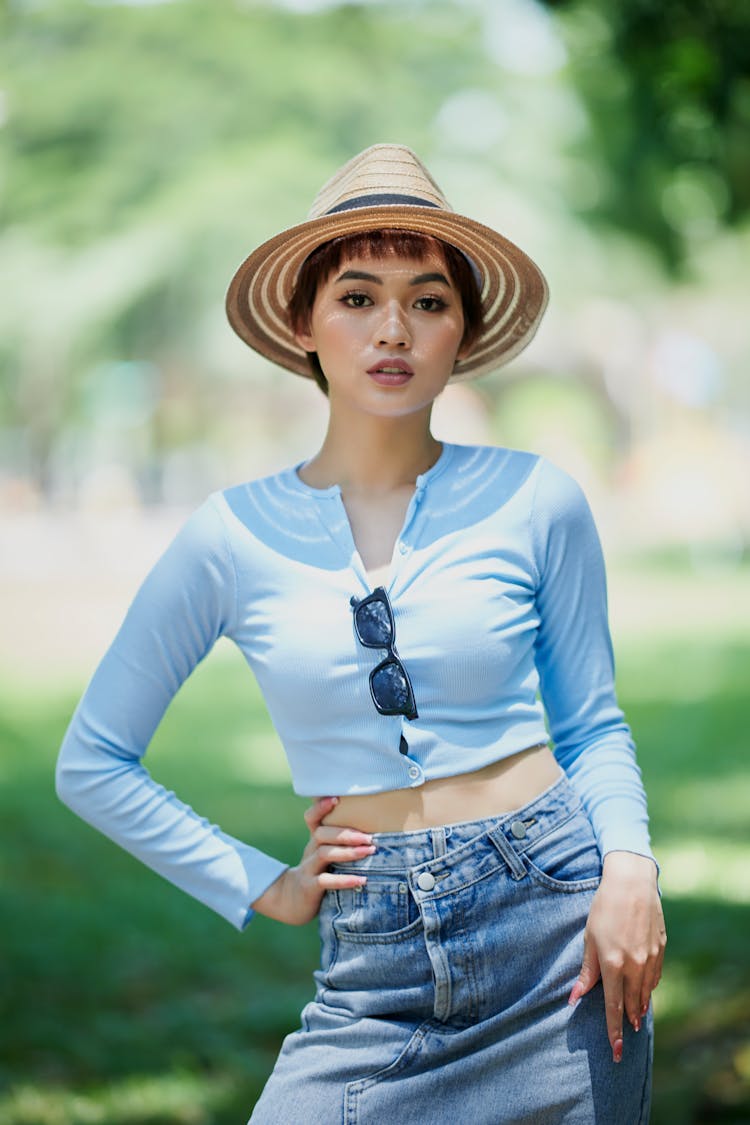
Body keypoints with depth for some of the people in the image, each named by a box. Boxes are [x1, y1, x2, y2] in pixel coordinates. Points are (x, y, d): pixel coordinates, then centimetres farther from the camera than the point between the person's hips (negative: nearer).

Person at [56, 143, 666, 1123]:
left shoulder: (533, 501, 1)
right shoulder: (236, 536, 1)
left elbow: (592, 724, 9)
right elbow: (93, 763, 10)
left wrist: (629, 866, -9)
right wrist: (263, 887, 5)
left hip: (557, 928, 0)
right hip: (374, 965, 0)